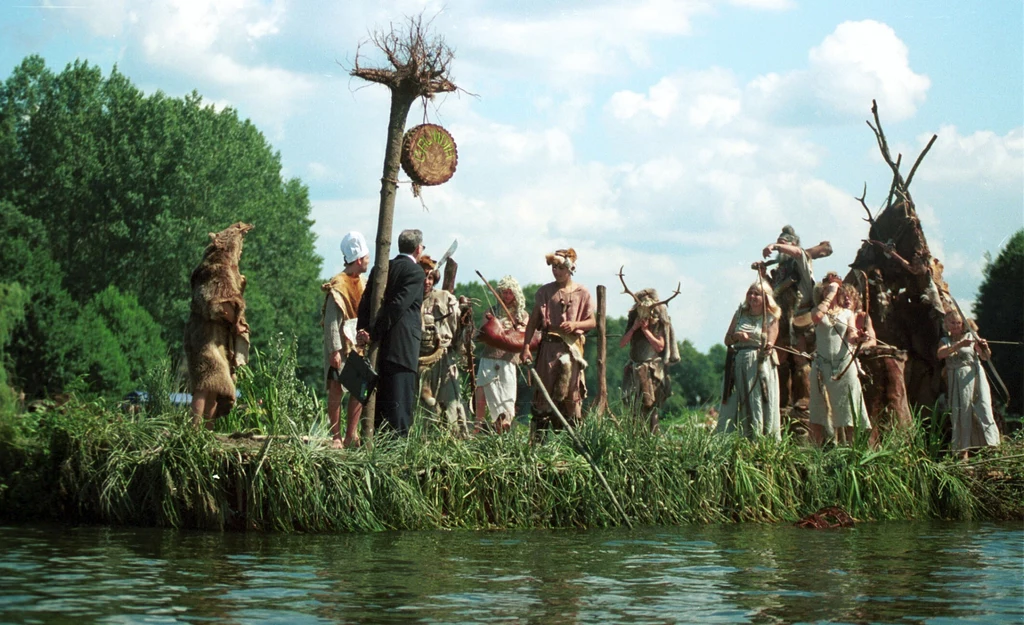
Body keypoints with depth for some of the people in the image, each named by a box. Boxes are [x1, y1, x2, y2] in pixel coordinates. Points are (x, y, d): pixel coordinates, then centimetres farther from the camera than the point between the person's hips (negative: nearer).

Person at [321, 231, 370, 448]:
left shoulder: (363, 283, 11)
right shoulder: (338, 286, -13)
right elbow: (332, 320, -15)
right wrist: (334, 349, -19)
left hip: (360, 344, 8)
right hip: (342, 344, -7)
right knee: (337, 390, -2)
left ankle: (351, 435, 13)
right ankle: (336, 437, 1)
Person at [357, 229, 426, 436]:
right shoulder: (415, 272, -7)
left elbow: (365, 302, 6)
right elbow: (398, 305, -16)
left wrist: (363, 330, -2)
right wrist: (374, 333, -14)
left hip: (380, 344, 7)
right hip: (403, 347, -7)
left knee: (380, 399, 12)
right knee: (400, 402, -7)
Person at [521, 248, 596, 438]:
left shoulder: (582, 293, 6)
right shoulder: (545, 291, 6)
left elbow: (593, 322, 7)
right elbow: (533, 321, 6)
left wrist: (575, 324, -13)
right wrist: (526, 346, -3)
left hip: (572, 347, 0)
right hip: (549, 345, 0)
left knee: (571, 392, 1)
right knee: (544, 391, -1)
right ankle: (538, 438, 0)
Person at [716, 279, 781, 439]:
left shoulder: (771, 318, 4)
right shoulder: (740, 314, 13)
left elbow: (770, 343, -7)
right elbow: (727, 340, 13)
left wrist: (767, 349, -30)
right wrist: (736, 336, -9)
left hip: (760, 366, -3)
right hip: (738, 365, 3)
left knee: (760, 407, -6)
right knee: (732, 408, 0)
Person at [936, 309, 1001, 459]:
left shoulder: (972, 337, 7)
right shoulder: (945, 341, 11)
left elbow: (986, 357, 2)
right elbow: (940, 354, -11)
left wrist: (985, 348, -21)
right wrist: (959, 345, -23)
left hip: (974, 378, -2)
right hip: (956, 382, 2)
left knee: (983, 408, -12)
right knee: (960, 413, -1)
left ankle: (992, 447, -16)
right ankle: (963, 451, 1)